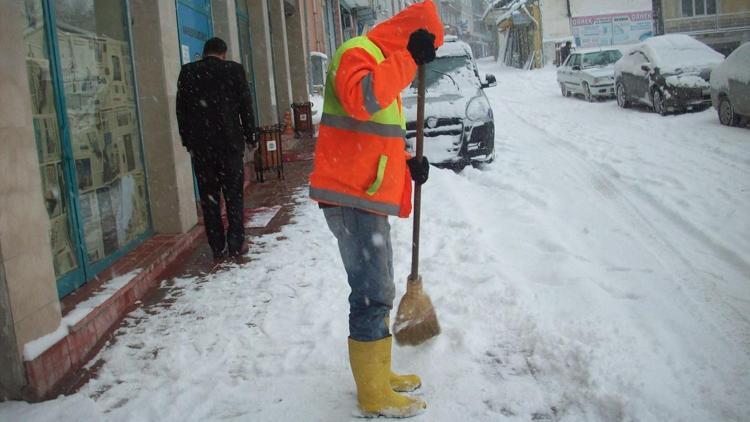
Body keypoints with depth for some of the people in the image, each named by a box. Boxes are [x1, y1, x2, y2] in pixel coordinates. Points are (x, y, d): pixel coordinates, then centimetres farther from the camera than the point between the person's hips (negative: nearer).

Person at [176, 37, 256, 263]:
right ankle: (236, 244, 9)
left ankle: (218, 248, 7)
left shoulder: (187, 72, 3)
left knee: (209, 196, 6)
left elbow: (181, 110, 5)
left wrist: (187, 141, 12)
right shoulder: (234, 69, -2)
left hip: (200, 145, 1)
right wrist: (250, 136, 9)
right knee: (234, 194, 8)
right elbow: (246, 106, 0)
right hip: (230, 142, -1)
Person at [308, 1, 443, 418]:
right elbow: (361, 99, -34)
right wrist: (407, 58, -23)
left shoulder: (383, 62, 21)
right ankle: (375, 395, 5)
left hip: (369, 198, 11)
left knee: (378, 289, 18)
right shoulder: (358, 52, -10)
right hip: (350, 198, -10)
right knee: (373, 294, -6)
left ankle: (378, 372, 32)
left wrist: (407, 163, 10)